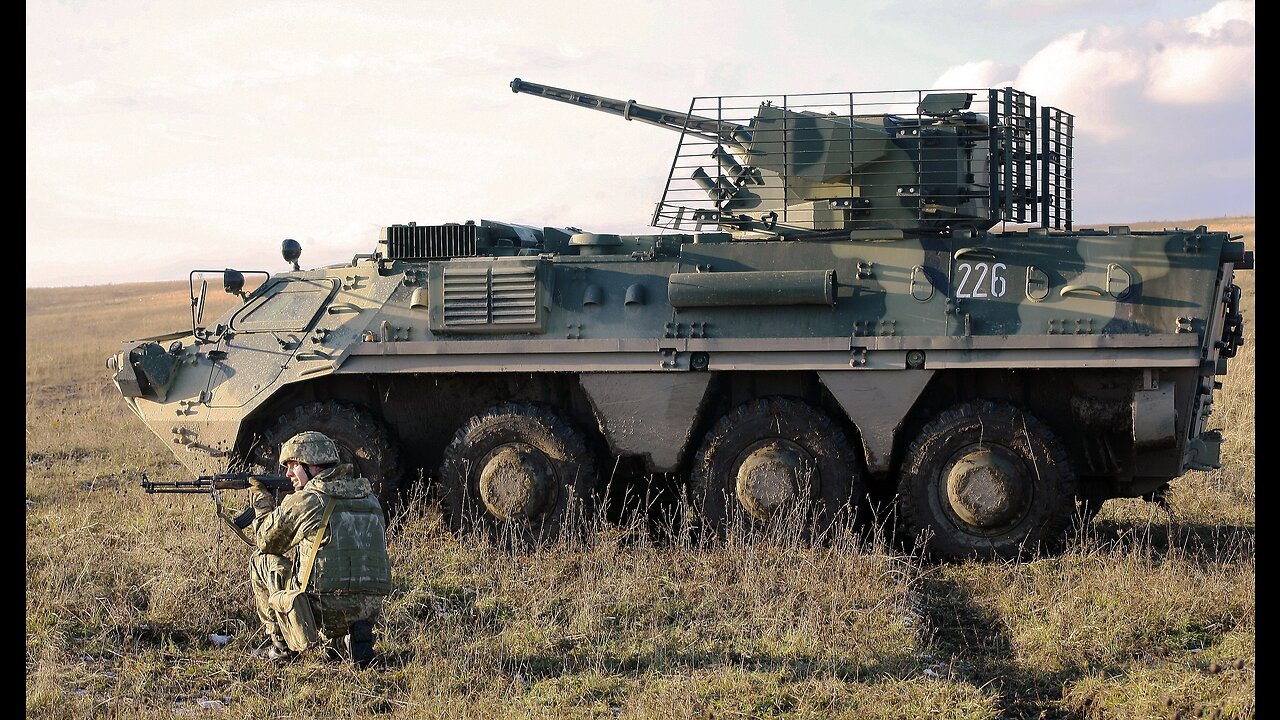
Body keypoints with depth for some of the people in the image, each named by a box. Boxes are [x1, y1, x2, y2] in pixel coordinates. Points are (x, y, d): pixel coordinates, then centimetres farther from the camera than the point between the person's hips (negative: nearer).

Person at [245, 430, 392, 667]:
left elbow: (265, 541, 12)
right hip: (370, 610, 5)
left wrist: (262, 499, 29)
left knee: (260, 561, 16)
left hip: (324, 607, -5)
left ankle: (282, 645, 17)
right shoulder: (369, 497, 12)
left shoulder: (302, 501, -5)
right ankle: (344, 642, 12)